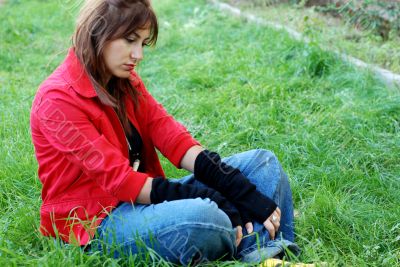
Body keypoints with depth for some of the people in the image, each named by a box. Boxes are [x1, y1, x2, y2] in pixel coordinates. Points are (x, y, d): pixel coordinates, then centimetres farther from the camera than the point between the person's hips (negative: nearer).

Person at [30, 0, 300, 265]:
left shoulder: (124, 80, 7)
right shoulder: (58, 99, -16)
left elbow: (167, 133, -5)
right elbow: (117, 178, -22)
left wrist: (240, 192, -18)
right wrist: (212, 203, -26)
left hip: (141, 198, 8)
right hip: (98, 220, -8)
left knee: (262, 162, 0)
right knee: (201, 219, -38)